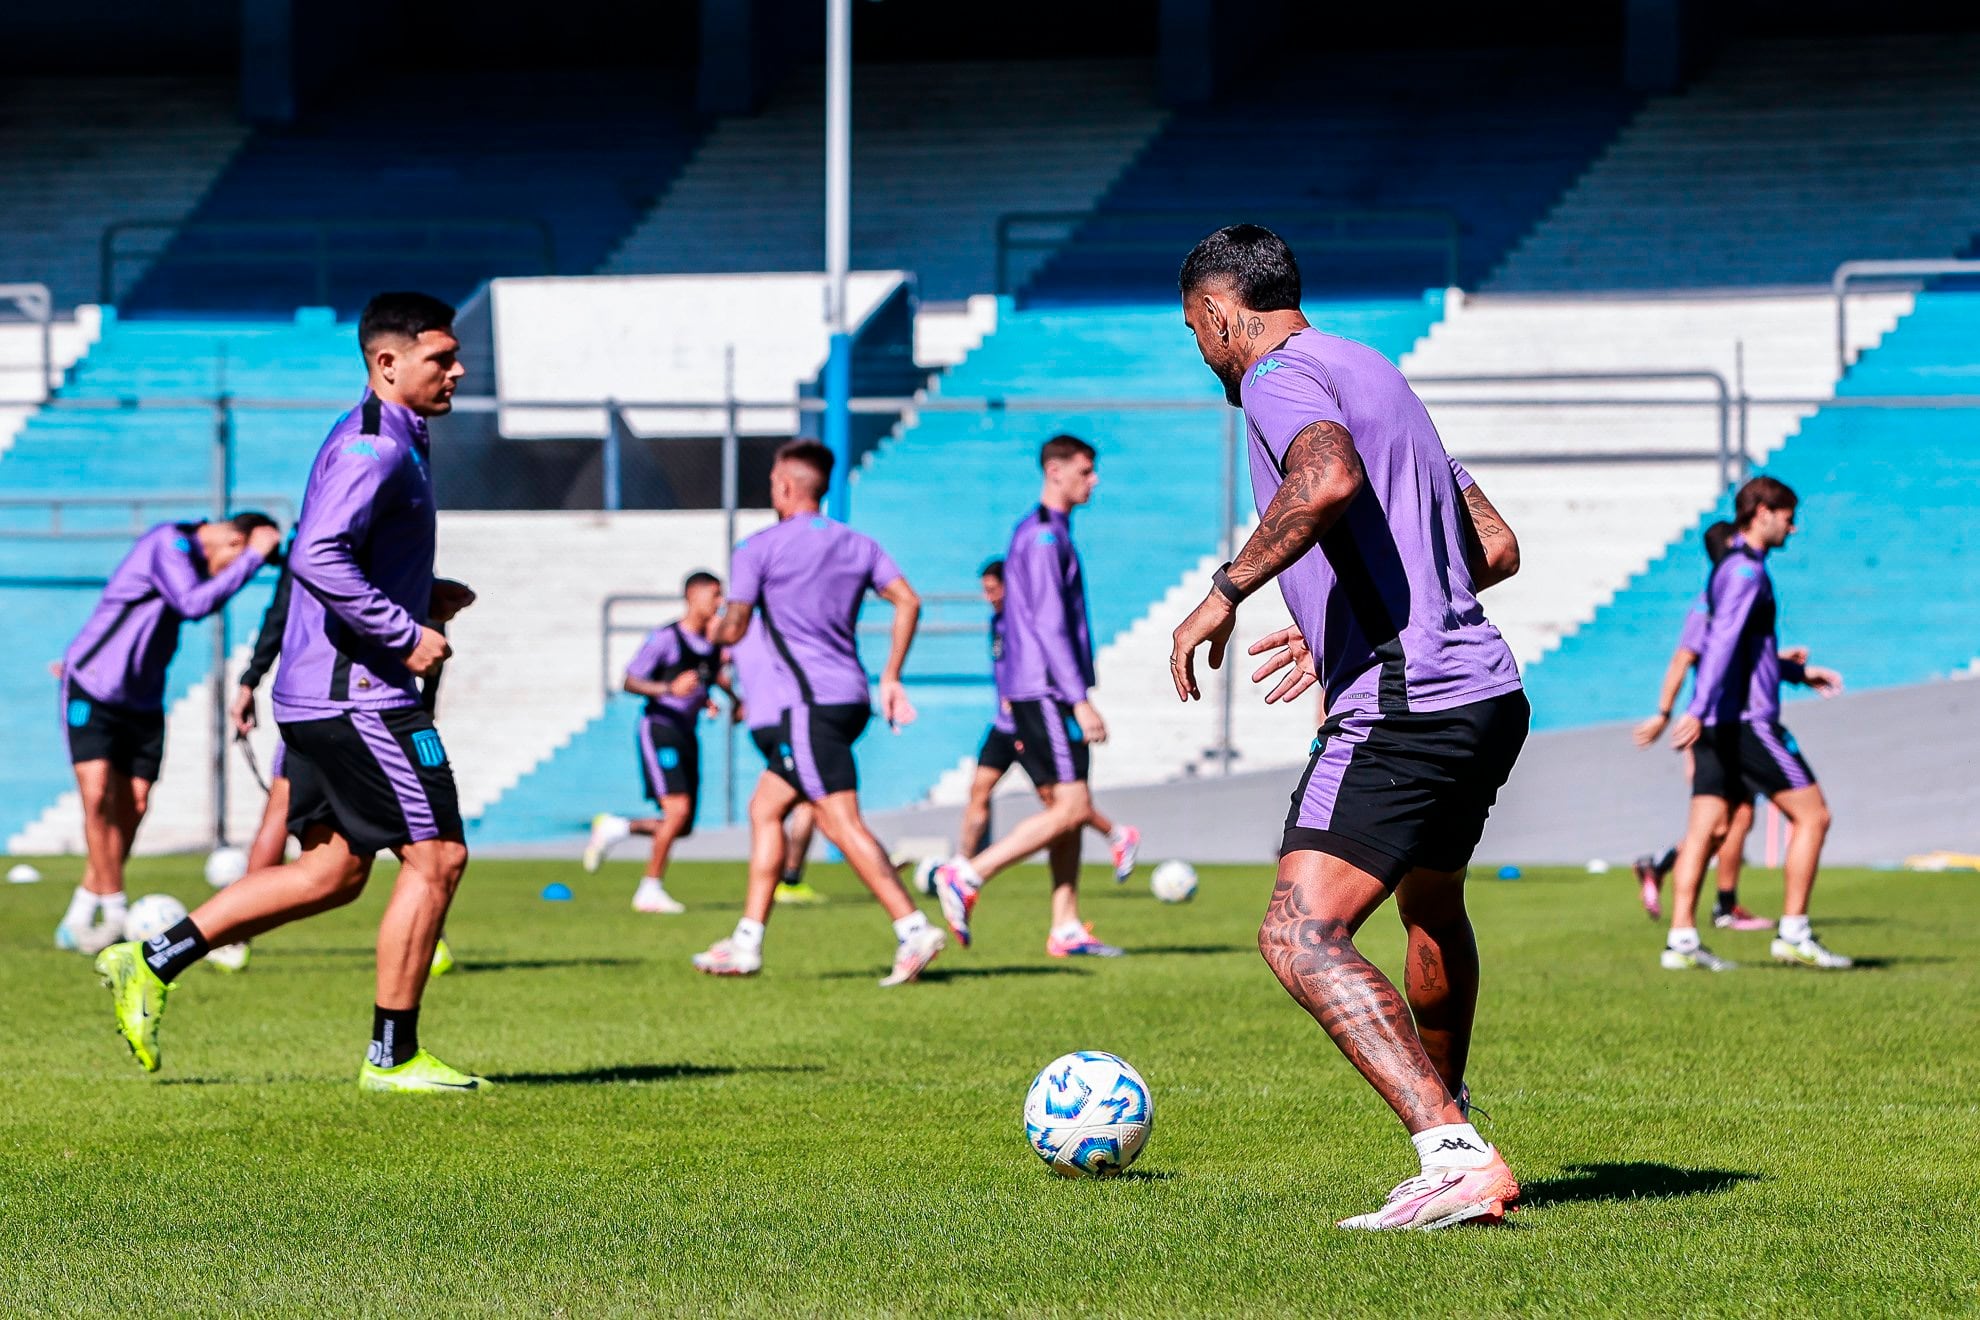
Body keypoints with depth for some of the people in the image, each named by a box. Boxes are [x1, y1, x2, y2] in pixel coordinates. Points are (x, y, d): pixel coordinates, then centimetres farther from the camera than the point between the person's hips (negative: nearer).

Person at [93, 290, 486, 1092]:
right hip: (359, 693, -10)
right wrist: (404, 634, -23)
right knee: (435, 856, -4)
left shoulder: (378, 442, 18)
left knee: (333, 870, 14)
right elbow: (317, 558, -28)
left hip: (316, 694, 10)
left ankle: (154, 962, 12)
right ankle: (392, 1057, 2)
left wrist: (424, 594, 16)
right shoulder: (374, 447, -16)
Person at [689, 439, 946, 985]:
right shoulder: (857, 544, 13)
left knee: (842, 822, -12)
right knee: (765, 808, 15)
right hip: (850, 698, 8)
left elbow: (734, 629, -2)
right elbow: (907, 601, 7)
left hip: (810, 704, -8)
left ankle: (913, 929, -22)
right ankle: (746, 943, 15)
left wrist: (716, 633, 22)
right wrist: (891, 677, 13)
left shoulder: (759, 548, -4)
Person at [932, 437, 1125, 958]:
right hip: (1044, 694, -10)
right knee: (1072, 808, -12)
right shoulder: (1043, 536, -12)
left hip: (1043, 695, 10)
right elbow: (1050, 625, -19)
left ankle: (1066, 928, 6)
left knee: (1064, 810, 7)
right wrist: (1080, 700, -21)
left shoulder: (1047, 533, 20)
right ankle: (965, 876, -12)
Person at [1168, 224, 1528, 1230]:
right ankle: (1446, 1114, 52)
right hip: (1486, 690, 10)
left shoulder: (1279, 375, -6)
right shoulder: (1374, 373, 22)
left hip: (1404, 712, -10)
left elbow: (1329, 478, -31)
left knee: (1301, 939, -16)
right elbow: (1496, 549, 25)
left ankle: (1456, 1157, -27)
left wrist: (1224, 593, -21)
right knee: (1430, 903, 32)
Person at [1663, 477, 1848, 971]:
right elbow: (1723, 641, -23)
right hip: (1746, 720, -10)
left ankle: (1681, 942, 0)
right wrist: (1699, 711, -30)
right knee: (1812, 815, -3)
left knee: (1710, 828, 5)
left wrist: (1799, 672, 34)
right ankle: (1794, 934, -4)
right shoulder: (1746, 570, -12)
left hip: (1718, 726, 10)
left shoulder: (1735, 568, 20)